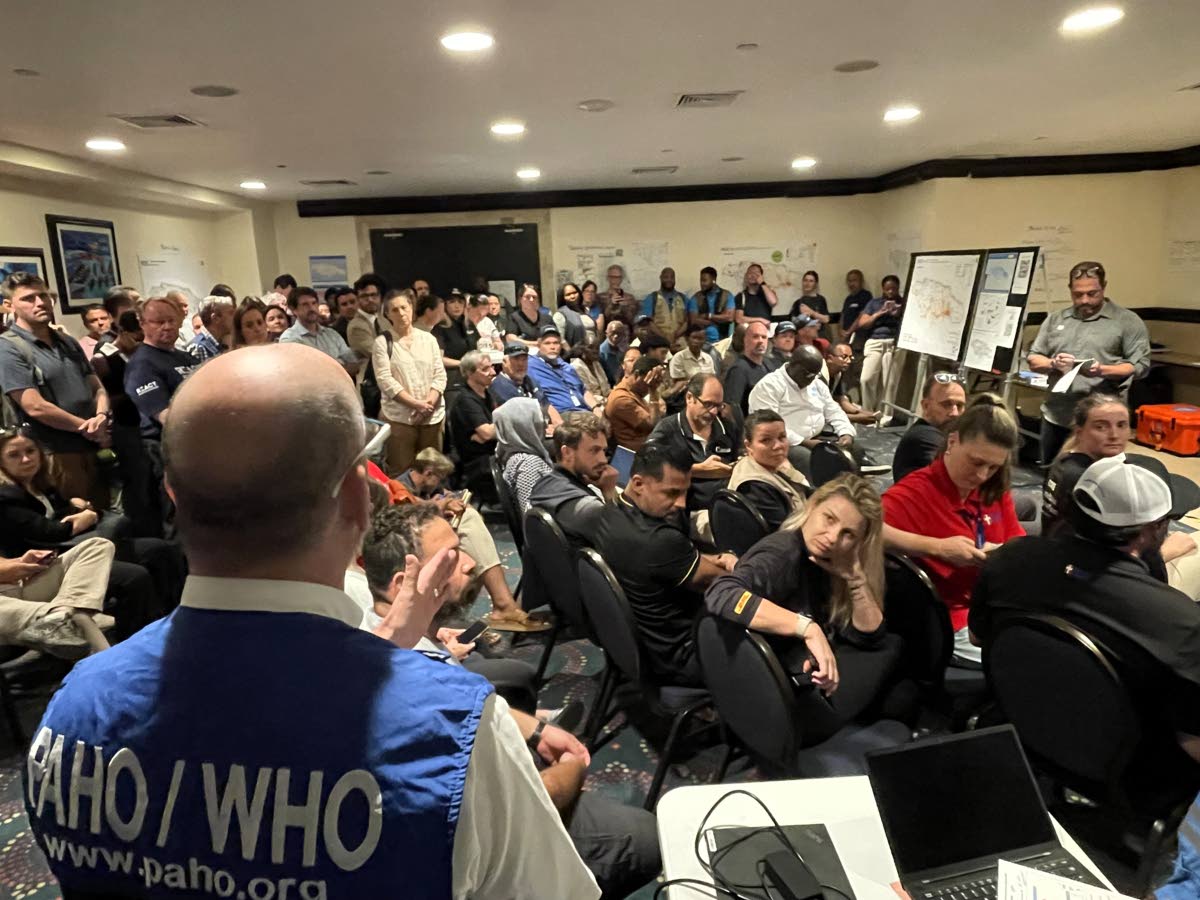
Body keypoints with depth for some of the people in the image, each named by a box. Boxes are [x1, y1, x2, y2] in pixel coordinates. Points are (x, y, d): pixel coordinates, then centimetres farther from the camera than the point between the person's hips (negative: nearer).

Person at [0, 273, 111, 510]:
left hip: (94, 449, 6)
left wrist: (101, 416, -10)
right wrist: (88, 429, -8)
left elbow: (97, 387, 12)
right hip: (55, 456, -6)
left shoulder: (68, 342, 13)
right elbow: (36, 407, -15)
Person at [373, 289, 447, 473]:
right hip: (399, 416, -3)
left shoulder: (428, 338, 10)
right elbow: (385, 380, -9)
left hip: (433, 415, 3)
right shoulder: (382, 342, 0)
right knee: (400, 472, -2)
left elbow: (440, 375, 5)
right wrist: (416, 404, -16)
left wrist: (428, 403, -11)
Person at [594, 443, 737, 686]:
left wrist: (718, 558, -4)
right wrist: (725, 562, 4)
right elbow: (715, 580, -16)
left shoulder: (608, 516, -7)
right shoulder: (659, 541, -35)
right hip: (680, 657, -8)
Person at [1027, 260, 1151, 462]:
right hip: (1056, 417, 4)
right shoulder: (1055, 319, 12)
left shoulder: (1127, 321, 1)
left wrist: (1103, 370, -20)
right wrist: (1053, 364, -9)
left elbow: (1141, 366, -4)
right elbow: (1033, 360, 12)